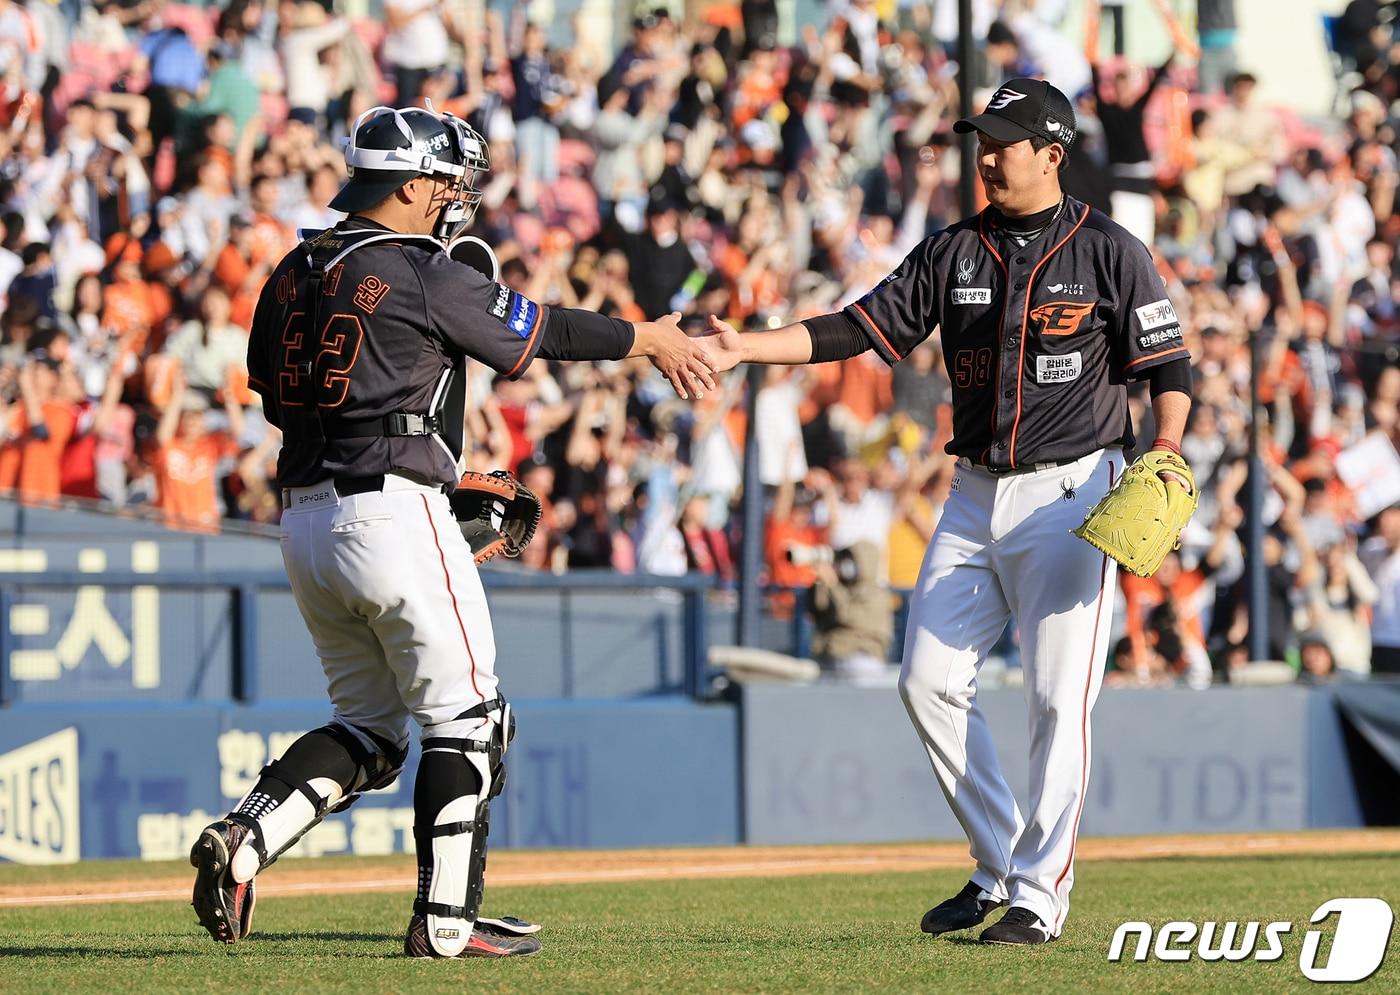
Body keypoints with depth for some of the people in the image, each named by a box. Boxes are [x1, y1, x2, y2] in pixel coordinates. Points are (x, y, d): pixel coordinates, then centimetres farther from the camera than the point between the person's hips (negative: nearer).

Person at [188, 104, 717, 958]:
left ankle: (242, 841, -4)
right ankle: (446, 920, -1)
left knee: (369, 730, 16)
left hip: (304, 521, 7)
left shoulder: (291, 277, 12)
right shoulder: (424, 275, -9)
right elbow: (543, 333, 1)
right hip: (395, 513, -7)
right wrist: (651, 338, 17)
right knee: (463, 717, 3)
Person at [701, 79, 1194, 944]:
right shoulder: (955, 251, 8)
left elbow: (1171, 368, -4)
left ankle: (1040, 895, -1)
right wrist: (748, 347, -7)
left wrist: (1164, 451, -21)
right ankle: (999, 866, 15)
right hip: (976, 495, 6)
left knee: (1059, 699, -8)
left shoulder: (1107, 251, -5)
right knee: (931, 681, 2)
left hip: (1068, 495, -6)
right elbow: (863, 329, 4)